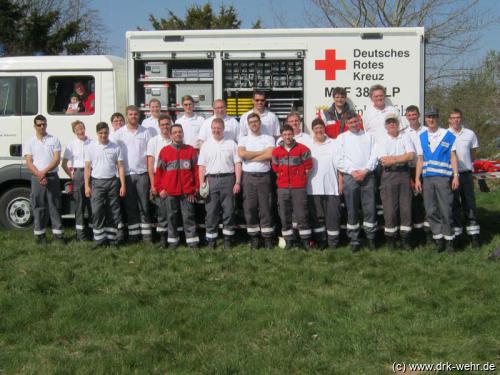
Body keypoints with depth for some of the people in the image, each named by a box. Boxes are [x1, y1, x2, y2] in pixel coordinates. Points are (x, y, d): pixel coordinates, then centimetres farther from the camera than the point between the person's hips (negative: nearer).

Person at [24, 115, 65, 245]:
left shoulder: (54, 140, 5)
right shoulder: (30, 142, 6)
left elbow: (57, 159, -4)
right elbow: (29, 162, -1)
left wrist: (44, 172, -14)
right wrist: (39, 175, -14)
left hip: (52, 177, 0)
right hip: (37, 178, 0)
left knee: (54, 206, 2)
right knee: (39, 206, 3)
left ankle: (58, 233, 6)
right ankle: (40, 234, 10)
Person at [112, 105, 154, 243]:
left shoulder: (146, 132, 5)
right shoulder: (119, 133, 4)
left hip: (142, 173, 0)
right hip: (126, 174, 0)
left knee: (144, 206, 2)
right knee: (130, 206, 5)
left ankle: (146, 235, 6)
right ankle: (133, 235, 11)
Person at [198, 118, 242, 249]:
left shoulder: (231, 144, 8)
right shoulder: (206, 145, 12)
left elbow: (237, 164, 4)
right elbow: (201, 166, 10)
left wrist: (238, 182, -5)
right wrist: (202, 183, -1)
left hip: (228, 179, -1)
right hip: (211, 180, 1)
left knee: (229, 210, 0)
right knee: (211, 211, 2)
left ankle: (228, 238, 9)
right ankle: (211, 239, 8)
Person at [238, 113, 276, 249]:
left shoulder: (268, 138, 9)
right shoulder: (243, 139, 12)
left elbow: (270, 155, -9)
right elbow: (241, 153, -9)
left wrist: (251, 157, -7)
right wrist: (261, 152, -6)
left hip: (264, 176, -1)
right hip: (248, 177, 1)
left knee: (266, 207, -1)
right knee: (250, 208, 1)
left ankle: (268, 238, 5)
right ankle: (254, 238, 8)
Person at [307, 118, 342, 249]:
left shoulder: (333, 144, 4)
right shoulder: (308, 146, 6)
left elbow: (339, 166, 4)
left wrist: (340, 183, -1)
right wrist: (304, 183, 0)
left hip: (331, 187, -1)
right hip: (314, 188, 1)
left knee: (332, 214, 0)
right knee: (316, 215, 6)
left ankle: (333, 241, 8)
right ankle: (320, 240, 16)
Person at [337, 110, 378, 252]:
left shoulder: (369, 136, 13)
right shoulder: (341, 138, 11)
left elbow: (374, 156, 6)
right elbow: (340, 159, 4)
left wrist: (365, 171, -8)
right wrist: (352, 171, -8)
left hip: (367, 175, 0)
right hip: (349, 177, 0)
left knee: (370, 208, -2)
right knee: (352, 210, 0)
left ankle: (371, 238, 8)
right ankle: (354, 240, 6)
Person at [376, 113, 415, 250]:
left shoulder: (405, 138, 11)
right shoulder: (382, 141, 6)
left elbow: (411, 156, -4)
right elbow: (384, 161, -8)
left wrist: (393, 158, -8)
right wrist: (402, 158, -4)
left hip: (404, 174, 2)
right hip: (389, 175, -2)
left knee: (406, 207, 1)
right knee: (390, 209, -3)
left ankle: (405, 239, 7)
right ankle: (390, 240, 5)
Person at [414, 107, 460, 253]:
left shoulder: (448, 135, 3)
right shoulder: (422, 137, 14)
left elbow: (453, 157, 2)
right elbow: (420, 159, 14)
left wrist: (456, 176, -6)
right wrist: (417, 179, 8)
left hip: (443, 177, -4)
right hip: (427, 178, 4)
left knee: (446, 209, -5)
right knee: (431, 211, 4)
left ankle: (449, 240, 4)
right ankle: (438, 239, 13)